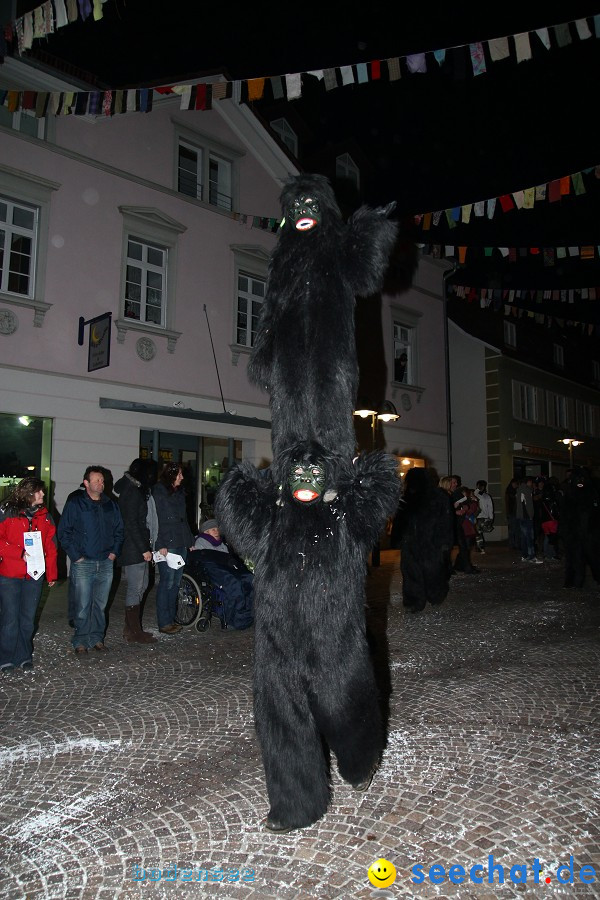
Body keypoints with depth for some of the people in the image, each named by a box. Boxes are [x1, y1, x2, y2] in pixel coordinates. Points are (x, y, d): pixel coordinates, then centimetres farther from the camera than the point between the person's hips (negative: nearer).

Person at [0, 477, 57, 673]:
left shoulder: (45, 515, 9)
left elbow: (50, 546, 10)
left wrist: (52, 574, 7)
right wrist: (20, 553, -16)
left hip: (34, 575, 4)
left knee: (28, 619, 9)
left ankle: (24, 657, 23)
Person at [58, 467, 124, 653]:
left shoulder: (110, 505, 12)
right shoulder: (75, 503, -2)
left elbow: (119, 531, 19)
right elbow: (63, 532, -3)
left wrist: (114, 552, 6)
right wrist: (75, 556, -9)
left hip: (106, 563, 4)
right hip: (83, 564, -4)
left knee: (100, 604, 10)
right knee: (83, 606, -3)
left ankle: (97, 638, 21)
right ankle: (81, 640, 10)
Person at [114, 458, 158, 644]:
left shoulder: (138, 491, 15)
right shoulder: (132, 493, -15)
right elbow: (131, 524, -20)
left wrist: (146, 547, 12)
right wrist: (144, 549, -18)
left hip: (139, 549, 10)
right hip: (133, 550, -10)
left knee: (141, 585, 15)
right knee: (135, 588, -3)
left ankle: (131, 628, 24)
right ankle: (134, 632, 6)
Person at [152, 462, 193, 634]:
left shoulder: (179, 493, 18)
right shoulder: (158, 493, -5)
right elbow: (156, 520, -12)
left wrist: (190, 542, 20)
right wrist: (161, 545, -17)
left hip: (181, 544, 8)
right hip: (167, 545, -8)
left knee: (176, 583, 9)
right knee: (167, 582, -6)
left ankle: (171, 619, 17)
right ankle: (164, 623, 1)